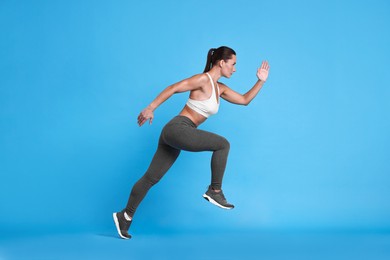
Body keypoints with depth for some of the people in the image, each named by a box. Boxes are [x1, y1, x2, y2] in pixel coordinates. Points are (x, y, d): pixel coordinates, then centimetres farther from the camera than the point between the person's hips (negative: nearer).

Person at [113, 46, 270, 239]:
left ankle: (125, 216, 17)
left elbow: (245, 100, 22)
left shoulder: (220, 88, 17)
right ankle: (215, 191, -1)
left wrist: (261, 81, 15)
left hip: (174, 134, 9)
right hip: (178, 129, -9)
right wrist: (151, 108, -18)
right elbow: (173, 88, -13)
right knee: (222, 144, -9)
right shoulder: (203, 79, -10)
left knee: (151, 177, 11)